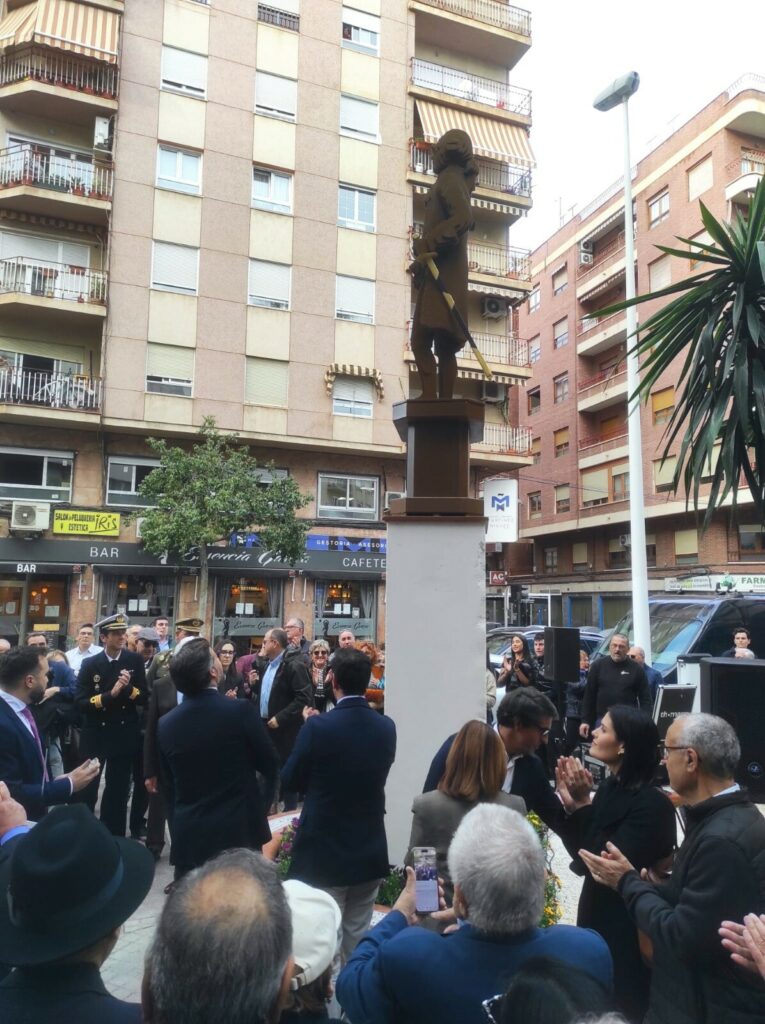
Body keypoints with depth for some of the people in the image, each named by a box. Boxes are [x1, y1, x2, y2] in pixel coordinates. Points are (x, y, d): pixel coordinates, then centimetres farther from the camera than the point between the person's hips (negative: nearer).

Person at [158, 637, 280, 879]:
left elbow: (169, 789, 6)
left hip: (187, 837, 3)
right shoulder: (241, 711, -16)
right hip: (238, 833, -3)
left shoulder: (165, 725, -4)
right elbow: (270, 766, -3)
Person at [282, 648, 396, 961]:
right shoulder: (386, 728, -5)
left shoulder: (319, 726, -20)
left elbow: (289, 780, -7)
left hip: (325, 851, -4)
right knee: (358, 936, 18)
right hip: (370, 852, 4)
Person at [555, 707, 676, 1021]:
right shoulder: (609, 787, 1)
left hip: (629, 928, -7)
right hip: (598, 915, 7)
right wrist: (572, 805, -10)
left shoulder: (651, 803, -22)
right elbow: (583, 858, 3)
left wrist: (583, 806, -25)